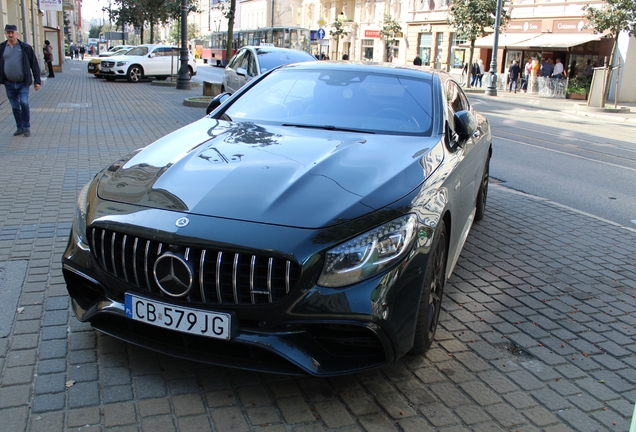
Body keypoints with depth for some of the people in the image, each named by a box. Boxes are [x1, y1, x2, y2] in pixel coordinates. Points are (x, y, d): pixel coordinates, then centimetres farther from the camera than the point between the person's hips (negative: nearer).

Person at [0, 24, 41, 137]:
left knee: (24, 104, -13)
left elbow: (34, 64, 0)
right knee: (15, 107, 9)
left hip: (23, 83, -3)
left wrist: (37, 81, -4)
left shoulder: (26, 47, -1)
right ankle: (20, 128, 20)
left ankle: (26, 128, 2)